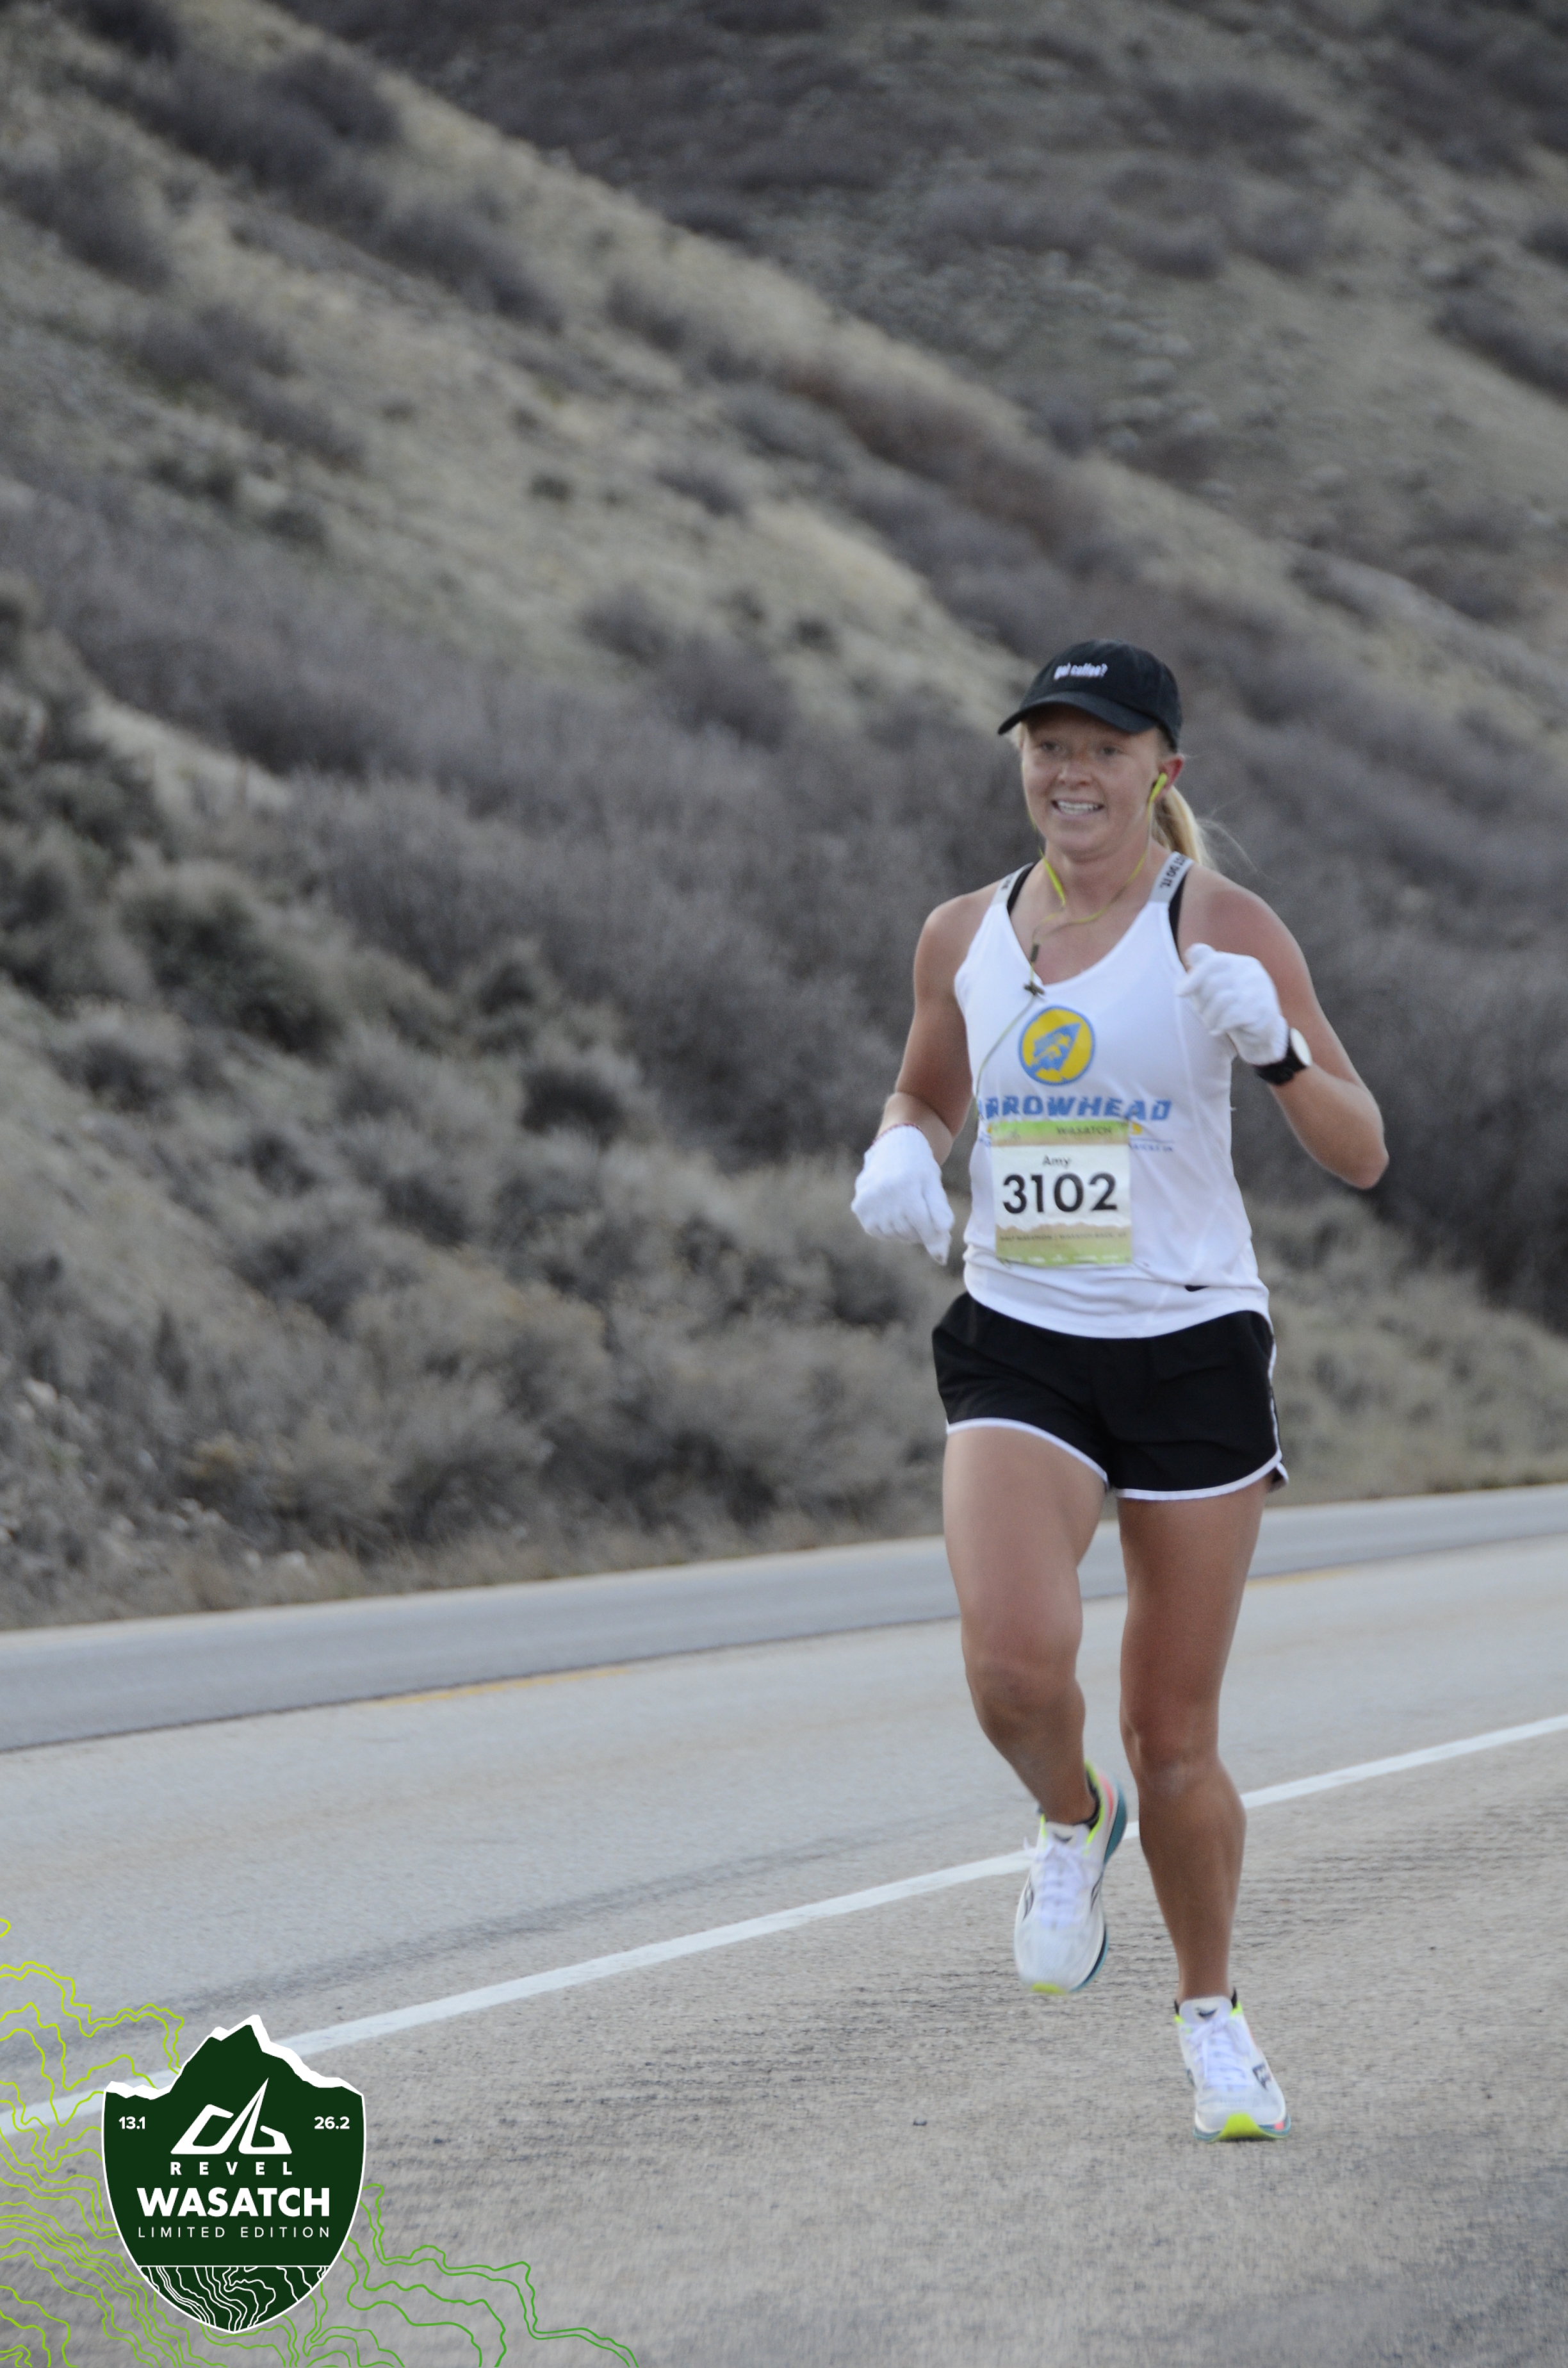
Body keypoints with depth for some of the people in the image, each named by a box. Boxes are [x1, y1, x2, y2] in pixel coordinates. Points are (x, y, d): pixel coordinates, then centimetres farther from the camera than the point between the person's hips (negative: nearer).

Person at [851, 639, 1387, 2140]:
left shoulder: (1223, 928, -5)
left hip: (1192, 1348, -2)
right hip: (1018, 1350, 2)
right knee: (1015, 1660, -24)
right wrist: (899, 1158, 1)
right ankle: (1070, 1822, 10)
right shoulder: (962, 937, 6)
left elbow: (1360, 1158, -8)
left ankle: (1210, 2011, 28)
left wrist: (1275, 1045, -27)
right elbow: (927, 1092, 25)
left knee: (1175, 1737, 4)